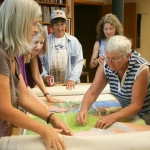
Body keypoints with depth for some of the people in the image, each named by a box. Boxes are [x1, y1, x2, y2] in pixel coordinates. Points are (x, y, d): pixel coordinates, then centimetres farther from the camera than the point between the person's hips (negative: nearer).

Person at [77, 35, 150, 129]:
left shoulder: (141, 69, -26)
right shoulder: (105, 66, -14)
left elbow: (136, 105, -24)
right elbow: (92, 93, -12)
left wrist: (113, 117, -39)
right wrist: (84, 109, -31)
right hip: (127, 112, 3)